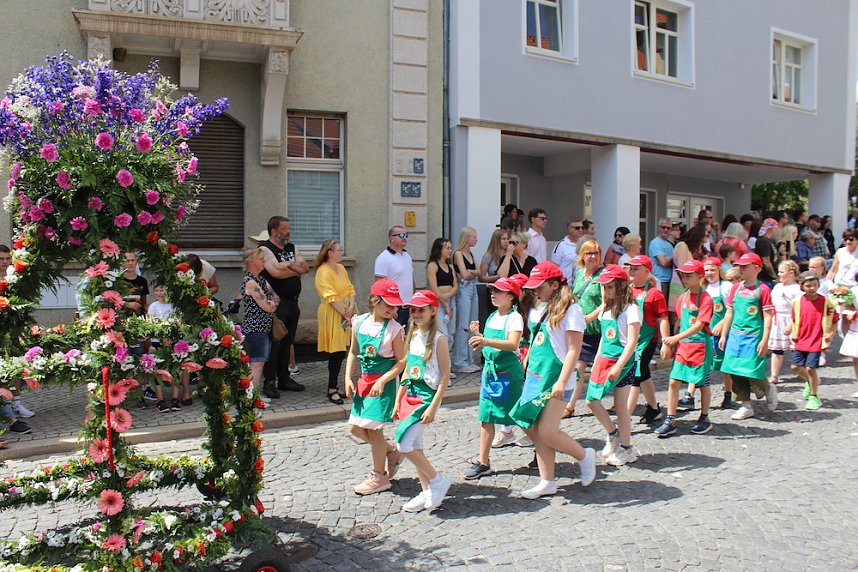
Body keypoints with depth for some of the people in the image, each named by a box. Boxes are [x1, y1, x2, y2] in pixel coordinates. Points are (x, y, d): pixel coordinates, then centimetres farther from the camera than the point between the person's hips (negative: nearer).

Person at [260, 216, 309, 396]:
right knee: (273, 342, -7)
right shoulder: (265, 249, -6)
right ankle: (269, 382, -1)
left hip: (292, 302, 8)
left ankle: (284, 379, 21)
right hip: (276, 304, -7)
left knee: (287, 342, 13)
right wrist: (296, 270, -4)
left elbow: (306, 268, 8)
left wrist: (288, 264, -9)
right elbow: (275, 272, -20)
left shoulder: (292, 248, 17)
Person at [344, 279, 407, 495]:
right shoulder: (359, 322, 0)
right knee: (356, 427, 10)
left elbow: (401, 361, -11)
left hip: (384, 382, -6)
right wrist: (348, 378, 2)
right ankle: (392, 452, 31)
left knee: (373, 428, -3)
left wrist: (382, 381, -20)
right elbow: (353, 352, 10)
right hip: (364, 380, 6)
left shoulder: (394, 328, -14)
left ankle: (379, 477, 15)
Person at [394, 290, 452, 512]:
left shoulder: (438, 339, -12)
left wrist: (433, 407, -17)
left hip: (427, 397, -8)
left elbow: (445, 376, -13)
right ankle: (427, 492, 23)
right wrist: (398, 402, 13)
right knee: (415, 446, 11)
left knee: (403, 444, -12)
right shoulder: (412, 337, 9)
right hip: (410, 396, 8)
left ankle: (437, 480, 5)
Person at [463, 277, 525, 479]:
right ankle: (483, 463, 12)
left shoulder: (514, 317, -12)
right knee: (485, 417, 6)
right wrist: (477, 334, 0)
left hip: (508, 373, -7)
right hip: (489, 370, 7)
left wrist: (486, 341, -41)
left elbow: (512, 345, -29)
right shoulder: (492, 317, 11)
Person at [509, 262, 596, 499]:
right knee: (534, 430, 7)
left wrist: (561, 382, -21)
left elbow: (574, 350, -15)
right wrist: (526, 370, 19)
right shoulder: (539, 310, 13)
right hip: (534, 377, 8)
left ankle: (584, 456, 17)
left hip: (555, 381, -8)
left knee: (547, 433, -9)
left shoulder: (569, 310, -11)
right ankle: (547, 483, 19)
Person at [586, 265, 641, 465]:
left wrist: (618, 366, -23)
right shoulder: (605, 309, 12)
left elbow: (632, 342, -17)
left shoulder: (630, 309, -11)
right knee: (591, 400, 3)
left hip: (623, 361, -7)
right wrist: (596, 361, 17)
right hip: (604, 360, 7)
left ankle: (626, 449, 14)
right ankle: (612, 433, 25)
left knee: (620, 406, 0)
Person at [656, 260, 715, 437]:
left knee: (703, 383, 9)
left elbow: (699, 326, -20)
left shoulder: (705, 298, -12)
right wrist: (673, 343, 11)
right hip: (682, 345, 6)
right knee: (674, 382, 0)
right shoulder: (683, 297, 7)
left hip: (700, 345, -6)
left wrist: (676, 338, -27)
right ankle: (670, 421, 5)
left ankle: (705, 419, 25)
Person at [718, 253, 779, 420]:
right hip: (735, 335, 6)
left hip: (753, 336, -6)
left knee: (752, 372, -8)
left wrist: (764, 340, -14)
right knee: (735, 372, 5)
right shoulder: (736, 288, 9)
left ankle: (768, 389, 25)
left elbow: (768, 317, -9)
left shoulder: (762, 289, -7)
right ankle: (745, 406, 17)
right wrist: (723, 336, 14)